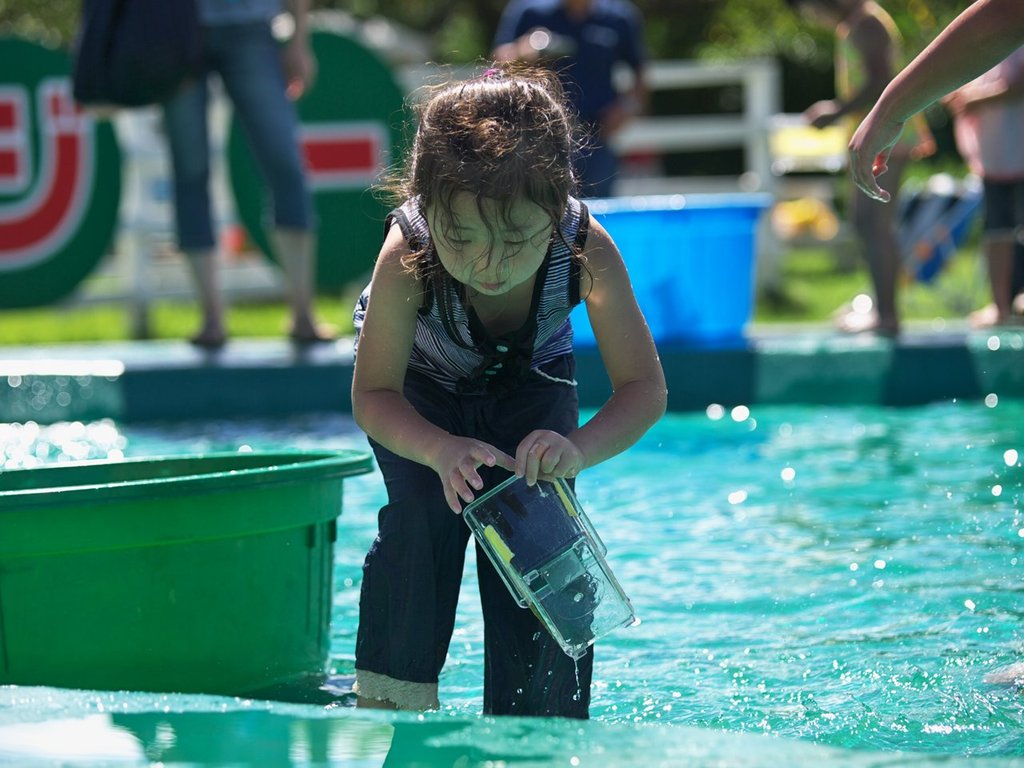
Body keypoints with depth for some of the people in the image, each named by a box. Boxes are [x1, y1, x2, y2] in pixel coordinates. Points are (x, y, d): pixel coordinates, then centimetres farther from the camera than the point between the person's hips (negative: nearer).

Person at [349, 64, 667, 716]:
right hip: (421, 377, -1)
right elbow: (373, 395, -30)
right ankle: (391, 701, -8)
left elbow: (644, 388, -33)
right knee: (426, 509, -23)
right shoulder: (407, 259, -41)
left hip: (530, 378, 1)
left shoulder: (587, 250, -39)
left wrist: (580, 449, -54)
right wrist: (442, 451, -51)